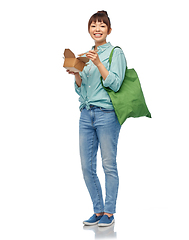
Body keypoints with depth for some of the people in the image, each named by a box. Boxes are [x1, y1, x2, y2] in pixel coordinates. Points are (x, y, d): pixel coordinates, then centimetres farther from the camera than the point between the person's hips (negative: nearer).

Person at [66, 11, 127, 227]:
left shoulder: (116, 53, 0)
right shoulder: (87, 56, 18)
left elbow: (115, 84, -11)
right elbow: (80, 89, 15)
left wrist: (98, 64, -19)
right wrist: (76, 73, -3)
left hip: (107, 113, -6)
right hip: (86, 114, 6)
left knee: (108, 164, -1)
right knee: (87, 166, 5)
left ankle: (109, 212, 9)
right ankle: (98, 210, 18)